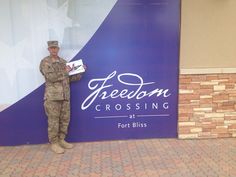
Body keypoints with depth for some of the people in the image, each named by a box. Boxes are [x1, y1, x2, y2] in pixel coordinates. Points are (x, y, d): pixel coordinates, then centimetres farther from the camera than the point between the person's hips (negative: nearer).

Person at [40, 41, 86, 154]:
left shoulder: (63, 62, 16)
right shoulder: (45, 62, -2)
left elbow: (70, 78, 16)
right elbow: (51, 77, -16)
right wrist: (64, 71, -8)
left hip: (65, 96, 6)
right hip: (52, 96, -6)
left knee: (65, 119, 10)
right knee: (53, 120, -1)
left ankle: (61, 140, 23)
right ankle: (54, 143, 10)